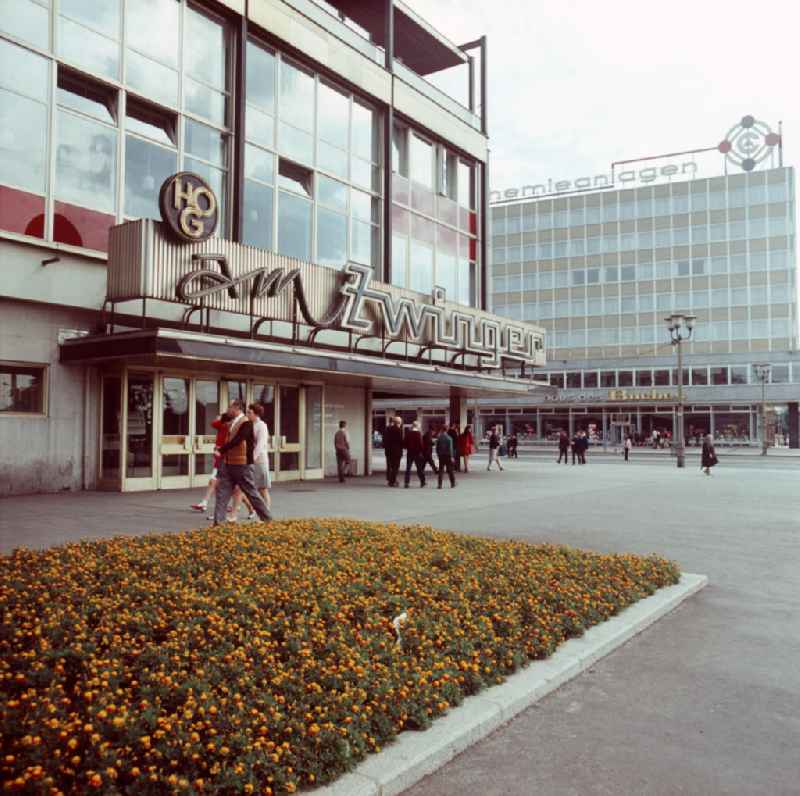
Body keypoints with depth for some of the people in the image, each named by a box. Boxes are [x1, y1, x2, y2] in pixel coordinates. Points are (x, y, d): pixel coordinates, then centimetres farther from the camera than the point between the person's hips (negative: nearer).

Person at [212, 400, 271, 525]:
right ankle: (217, 522, 2)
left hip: (242, 465, -8)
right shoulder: (232, 423, 12)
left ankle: (267, 519, 15)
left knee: (251, 493, 2)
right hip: (228, 464, 8)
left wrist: (221, 450, -21)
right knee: (221, 491, 1)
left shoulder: (246, 423, -14)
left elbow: (236, 441, -24)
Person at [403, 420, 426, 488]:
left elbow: (404, 443, 4)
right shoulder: (418, 433, -12)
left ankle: (407, 483, 1)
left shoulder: (408, 433, -1)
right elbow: (420, 444, -13)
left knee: (408, 468, 6)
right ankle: (422, 482, 13)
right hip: (417, 452, -3)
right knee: (419, 468, 8)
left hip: (409, 452, 3)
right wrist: (421, 451, -2)